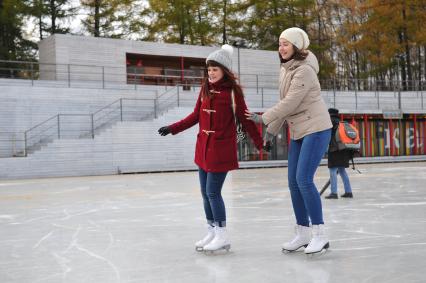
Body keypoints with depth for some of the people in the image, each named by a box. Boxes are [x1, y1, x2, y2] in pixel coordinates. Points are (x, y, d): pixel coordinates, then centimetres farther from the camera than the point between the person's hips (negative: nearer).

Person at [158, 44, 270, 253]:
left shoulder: (233, 91, -8)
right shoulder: (205, 89, 8)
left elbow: (245, 120, -6)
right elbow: (196, 115, 15)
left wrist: (260, 143, -8)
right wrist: (173, 128, 14)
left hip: (221, 149, -7)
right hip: (203, 146, 7)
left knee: (213, 192, -6)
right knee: (205, 192, 11)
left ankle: (222, 236, 6)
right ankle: (212, 233, 23)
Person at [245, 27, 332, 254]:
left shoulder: (304, 71, -17)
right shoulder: (285, 69, 10)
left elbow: (290, 103, -21)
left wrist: (263, 118, -14)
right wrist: (272, 130, 15)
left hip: (316, 129, -9)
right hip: (298, 132, 9)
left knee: (304, 179, -16)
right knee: (294, 182, 7)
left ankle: (319, 234, -6)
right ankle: (303, 233, 17)